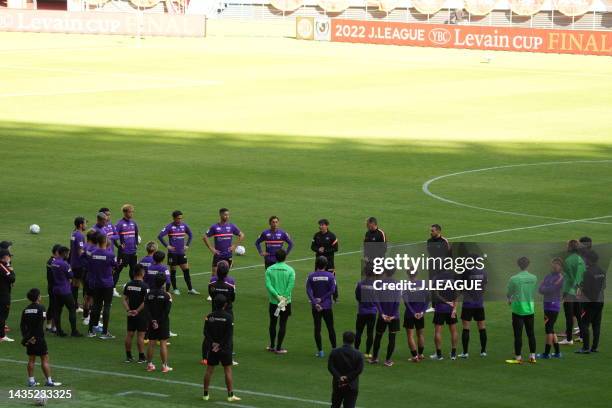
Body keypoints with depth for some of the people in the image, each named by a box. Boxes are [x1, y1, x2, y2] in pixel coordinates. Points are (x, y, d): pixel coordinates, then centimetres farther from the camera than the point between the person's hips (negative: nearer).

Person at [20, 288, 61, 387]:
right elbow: (40, 324, -17)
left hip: (29, 338, 6)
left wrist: (25, 336, 4)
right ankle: (49, 381, 2)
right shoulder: (40, 308, -11)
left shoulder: (26, 309, 7)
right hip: (38, 338, -6)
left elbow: (22, 325, 4)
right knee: (45, 359, 0)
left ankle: (31, 380, 14)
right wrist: (35, 337, -12)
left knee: (31, 359, 12)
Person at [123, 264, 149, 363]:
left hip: (131, 314, 5)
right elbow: (145, 302, -19)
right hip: (141, 314, -5)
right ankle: (141, 357, 4)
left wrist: (128, 310, -4)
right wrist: (138, 310, -12)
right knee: (140, 335, 0)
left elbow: (125, 299, 1)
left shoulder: (128, 285, 3)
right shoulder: (144, 286, -14)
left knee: (129, 334, 11)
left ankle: (128, 356, 17)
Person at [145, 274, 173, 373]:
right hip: (163, 322, -3)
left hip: (152, 322, 3)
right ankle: (164, 366, 1)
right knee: (163, 343, 0)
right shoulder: (166, 295, -11)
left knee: (151, 343, 10)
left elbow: (146, 309, -5)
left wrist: (152, 320, -9)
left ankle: (149, 364, 16)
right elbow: (167, 310, -17)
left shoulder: (149, 294, 0)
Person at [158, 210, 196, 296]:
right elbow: (160, 236, -15)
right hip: (173, 253, -4)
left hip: (182, 252, 4)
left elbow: (190, 235, 18)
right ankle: (175, 289, 16)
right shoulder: (170, 227, -11)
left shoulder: (184, 225, 2)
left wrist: (187, 245, 10)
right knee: (173, 271, 5)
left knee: (186, 270, 2)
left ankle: (190, 289, 7)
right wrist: (167, 245, -13)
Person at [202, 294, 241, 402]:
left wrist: (214, 344, -7)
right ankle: (230, 395, 1)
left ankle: (205, 394, 13)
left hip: (212, 348, 3)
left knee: (209, 370, 9)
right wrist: (221, 345, -8)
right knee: (228, 370, 2)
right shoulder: (228, 317, -10)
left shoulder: (209, 317, -2)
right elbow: (229, 335, -11)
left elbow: (206, 333, -4)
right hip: (225, 349, -2)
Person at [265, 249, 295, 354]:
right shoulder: (290, 270, -7)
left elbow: (268, 285, -12)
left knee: (273, 323, 16)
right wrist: (284, 297, -15)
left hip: (273, 301, 2)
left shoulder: (269, 270, -2)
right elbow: (291, 285, -17)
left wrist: (277, 296, -14)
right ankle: (278, 348, 4)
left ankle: (272, 346, 25)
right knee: (282, 324, 4)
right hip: (286, 302, -2)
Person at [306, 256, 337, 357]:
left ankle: (320, 351, 4)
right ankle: (334, 349, 14)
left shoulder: (311, 276, -3)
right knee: (330, 328, 9)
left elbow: (308, 291, -10)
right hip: (327, 306, 0)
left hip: (316, 307, 0)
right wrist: (322, 299, -8)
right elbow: (332, 290, -11)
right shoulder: (330, 276, -5)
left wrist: (315, 303, -13)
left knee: (317, 328, 5)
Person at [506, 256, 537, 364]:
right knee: (531, 334, 12)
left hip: (518, 309, -4)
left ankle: (518, 358, 4)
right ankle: (532, 356, 15)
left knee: (518, 335, 1)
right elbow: (533, 292, 11)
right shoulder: (534, 278, 0)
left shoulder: (514, 279, -13)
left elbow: (509, 294, -2)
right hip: (530, 309, 4)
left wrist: (510, 299, 23)